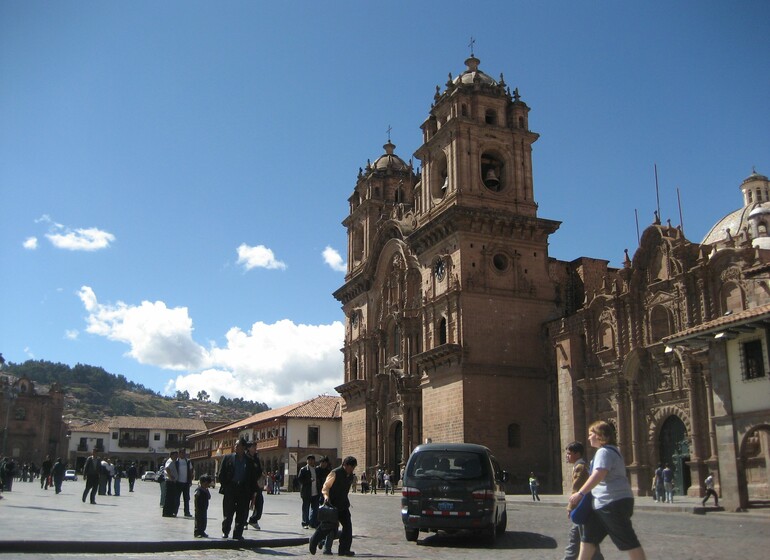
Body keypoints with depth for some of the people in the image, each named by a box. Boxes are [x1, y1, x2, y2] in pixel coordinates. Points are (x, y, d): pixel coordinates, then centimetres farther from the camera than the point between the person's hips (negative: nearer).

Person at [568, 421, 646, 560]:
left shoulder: (604, 452, -15)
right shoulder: (610, 450, 18)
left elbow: (599, 475, -29)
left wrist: (580, 493, -28)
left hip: (613, 502, -11)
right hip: (605, 503, 11)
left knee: (628, 542, -6)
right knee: (588, 535, 15)